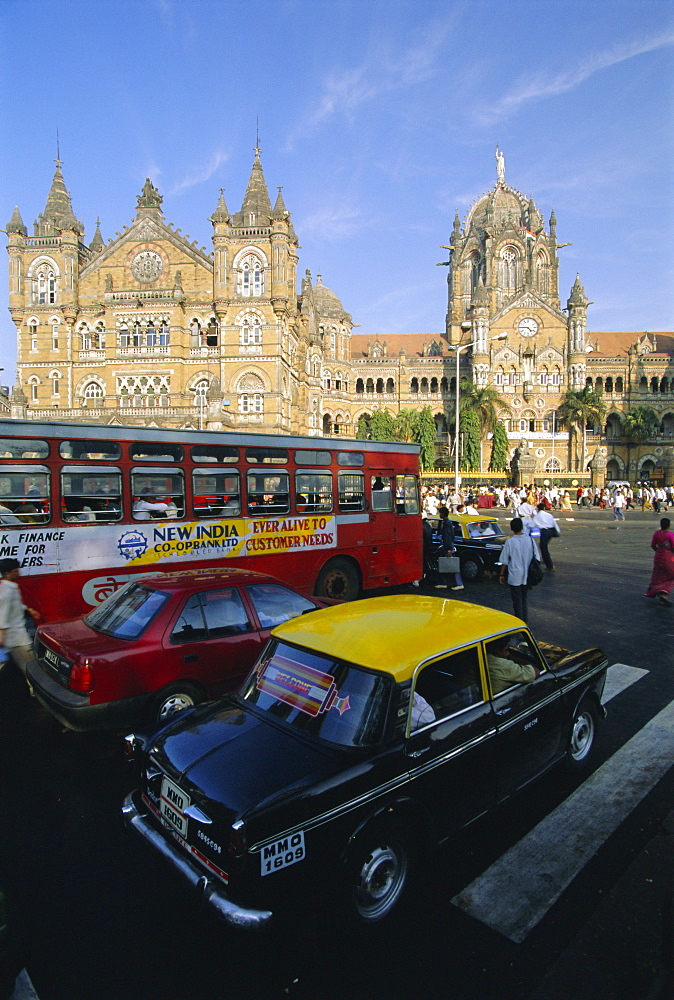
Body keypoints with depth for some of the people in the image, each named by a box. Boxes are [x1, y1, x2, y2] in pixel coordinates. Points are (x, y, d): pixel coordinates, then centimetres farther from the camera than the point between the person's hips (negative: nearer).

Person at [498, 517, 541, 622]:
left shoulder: (509, 542, -14)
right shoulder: (530, 540, -4)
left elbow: (504, 561, -9)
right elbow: (536, 558, 3)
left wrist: (501, 575, 2)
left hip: (515, 577, -4)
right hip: (527, 576, 4)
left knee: (517, 600, 5)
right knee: (524, 598, 19)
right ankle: (524, 620, 27)